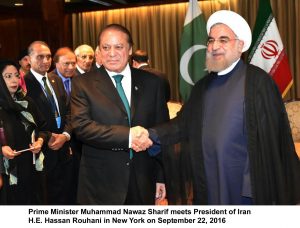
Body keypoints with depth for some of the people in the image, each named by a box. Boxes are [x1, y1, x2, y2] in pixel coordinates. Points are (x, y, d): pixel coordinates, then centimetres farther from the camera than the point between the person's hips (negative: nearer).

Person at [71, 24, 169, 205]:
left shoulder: (152, 83, 5)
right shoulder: (83, 84, -2)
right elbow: (81, 126, -15)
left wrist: (162, 177, 6)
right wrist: (127, 136, -25)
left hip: (142, 183, 2)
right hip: (101, 185, -2)